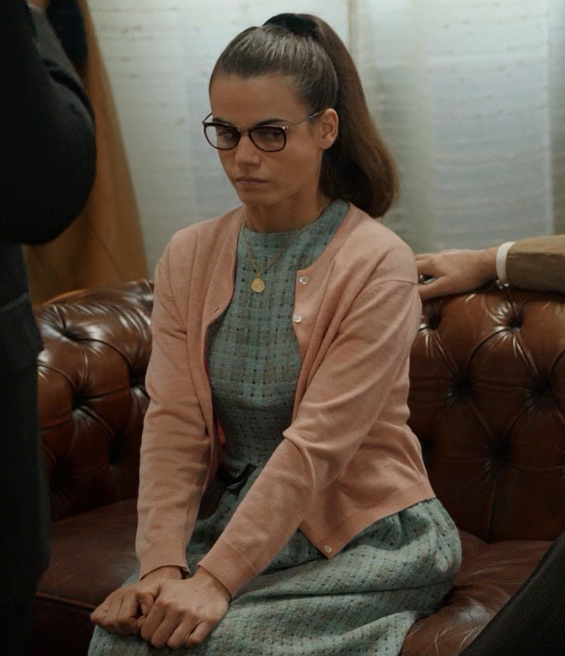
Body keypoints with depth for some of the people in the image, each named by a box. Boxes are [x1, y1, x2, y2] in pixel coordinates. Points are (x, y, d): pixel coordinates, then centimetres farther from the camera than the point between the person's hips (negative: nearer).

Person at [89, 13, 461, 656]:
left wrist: (216, 580, -24)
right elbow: (173, 427, -3)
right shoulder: (188, 257, 4)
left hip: (362, 532, -4)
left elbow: (318, 444, -19)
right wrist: (163, 565, -17)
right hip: (228, 516, 4)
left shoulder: (377, 265, -12)